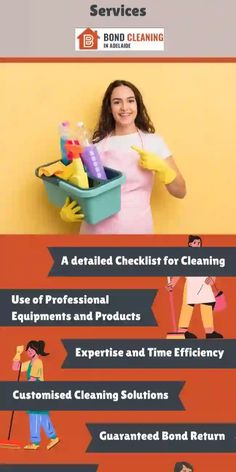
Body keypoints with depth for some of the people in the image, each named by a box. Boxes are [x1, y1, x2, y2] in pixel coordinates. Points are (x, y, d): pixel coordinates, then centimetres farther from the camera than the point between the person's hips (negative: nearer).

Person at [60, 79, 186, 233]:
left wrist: (160, 166, -18)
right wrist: (66, 211, -12)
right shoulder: (97, 144, 2)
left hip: (137, 228, 0)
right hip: (96, 228, 1)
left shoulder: (153, 141, -1)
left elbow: (180, 192, -2)